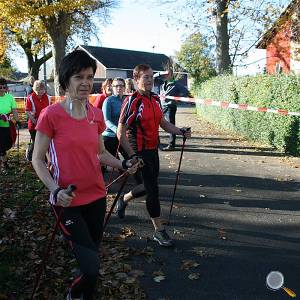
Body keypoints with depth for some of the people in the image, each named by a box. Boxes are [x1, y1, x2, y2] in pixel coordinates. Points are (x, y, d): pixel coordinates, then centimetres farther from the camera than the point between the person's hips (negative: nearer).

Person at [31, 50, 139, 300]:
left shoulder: (96, 114, 3)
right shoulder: (51, 115, -12)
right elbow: (37, 160, -6)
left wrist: (123, 164, -2)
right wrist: (55, 190, -20)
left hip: (97, 196, 5)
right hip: (68, 201, -5)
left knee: (93, 255, 18)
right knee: (91, 266, -8)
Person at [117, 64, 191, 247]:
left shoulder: (155, 99, 8)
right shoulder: (132, 101, -15)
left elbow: (163, 123, 18)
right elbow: (121, 133, -16)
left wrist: (181, 131, 2)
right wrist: (133, 156, -18)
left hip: (153, 150, 8)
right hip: (139, 152, -8)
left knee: (151, 185, 17)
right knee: (152, 189, -4)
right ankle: (159, 230, 9)